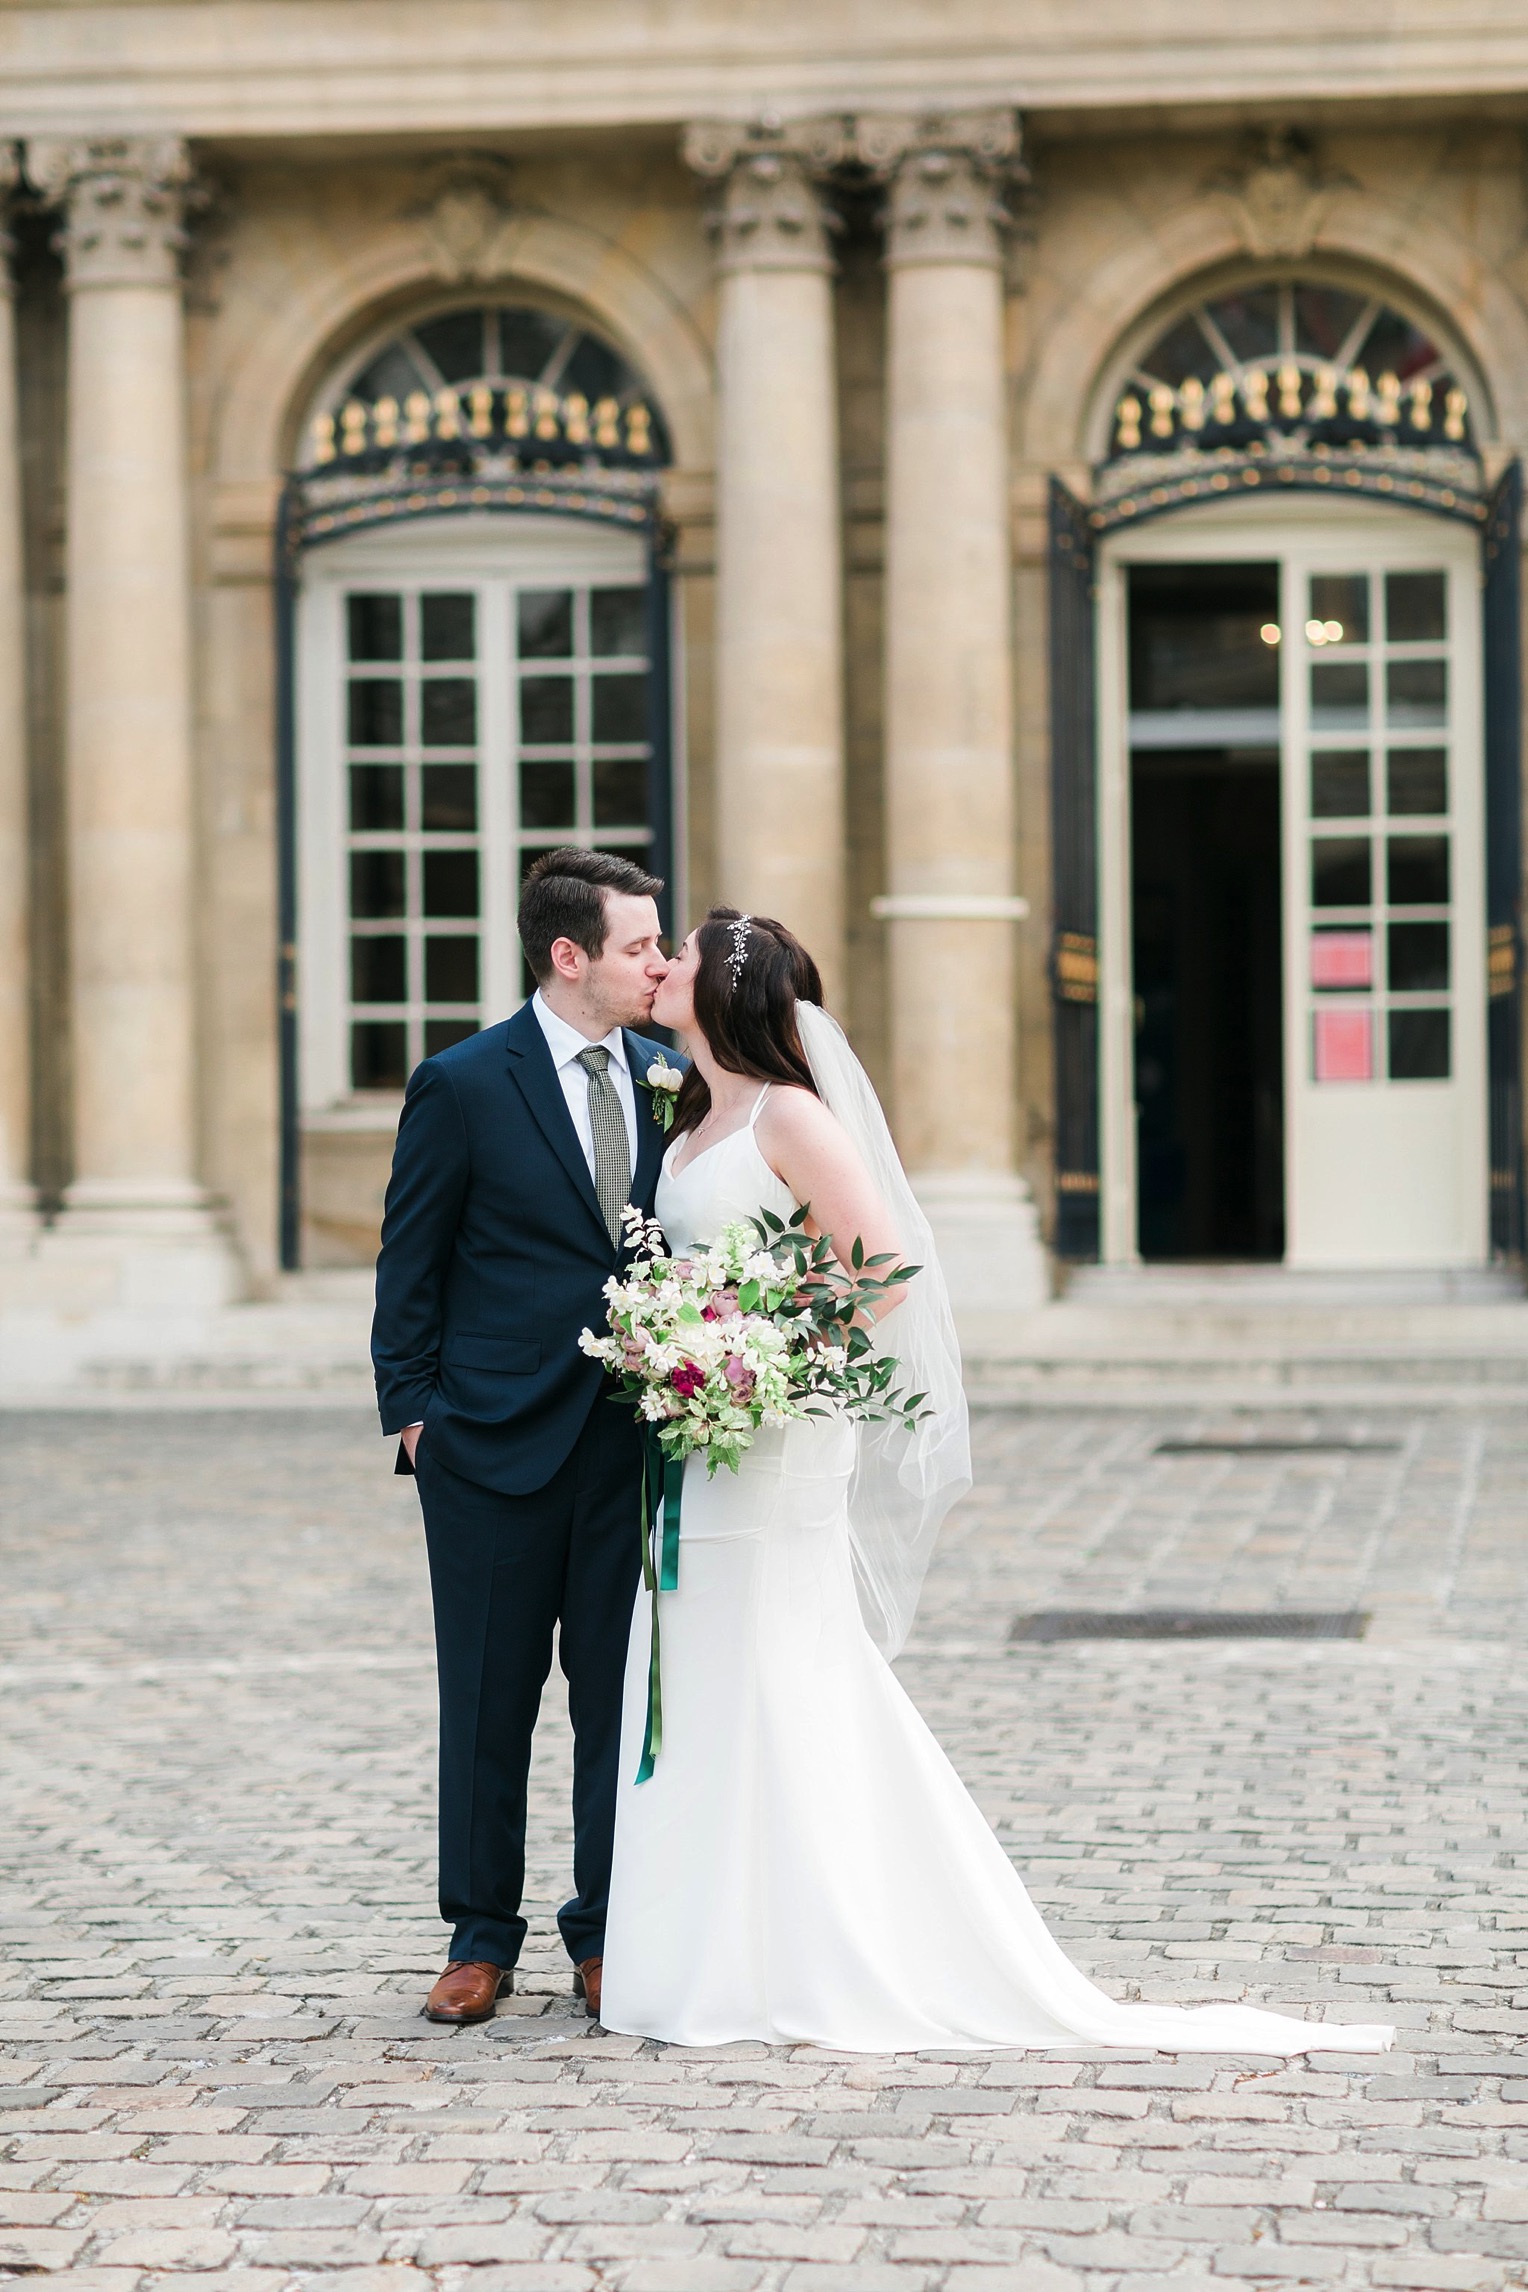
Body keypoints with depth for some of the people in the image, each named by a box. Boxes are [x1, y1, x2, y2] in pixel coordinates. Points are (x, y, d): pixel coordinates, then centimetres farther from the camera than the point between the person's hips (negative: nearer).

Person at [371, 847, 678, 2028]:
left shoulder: (665, 1080, 6)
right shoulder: (463, 1085, -6)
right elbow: (409, 1265, -1)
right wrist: (412, 1411, -5)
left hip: (635, 1438, 3)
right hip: (497, 1442, -3)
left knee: (622, 1698, 6)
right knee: (488, 1701, 6)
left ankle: (608, 1937, 17)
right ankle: (482, 1939, 17)